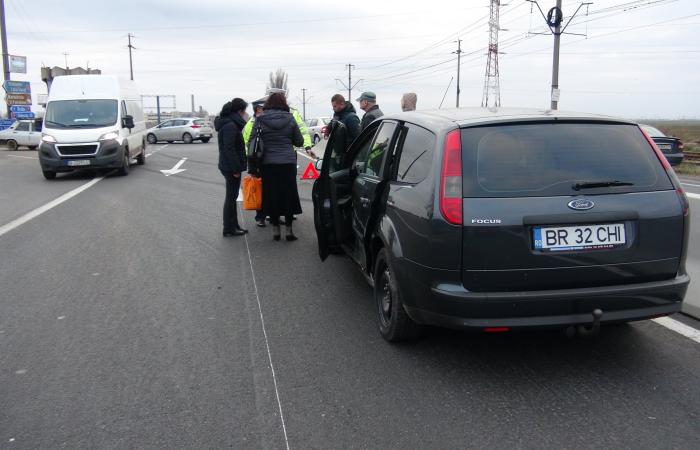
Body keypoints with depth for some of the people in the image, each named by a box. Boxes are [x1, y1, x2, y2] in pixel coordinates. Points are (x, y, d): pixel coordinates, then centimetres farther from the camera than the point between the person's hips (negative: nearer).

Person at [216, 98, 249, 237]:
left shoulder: (231, 123, 13)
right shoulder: (231, 126, -18)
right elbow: (229, 149, -23)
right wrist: (235, 168, -21)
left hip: (229, 166, 10)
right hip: (231, 167, -10)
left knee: (232, 196, 15)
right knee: (231, 197, -2)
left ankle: (234, 226, 24)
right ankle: (229, 229, 6)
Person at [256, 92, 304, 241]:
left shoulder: (260, 120, -2)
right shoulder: (290, 119, -1)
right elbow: (299, 141, 4)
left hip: (268, 163, 0)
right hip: (288, 162, 0)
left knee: (271, 195, 8)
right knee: (289, 194, 8)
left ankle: (275, 229, 12)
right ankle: (289, 229, 10)